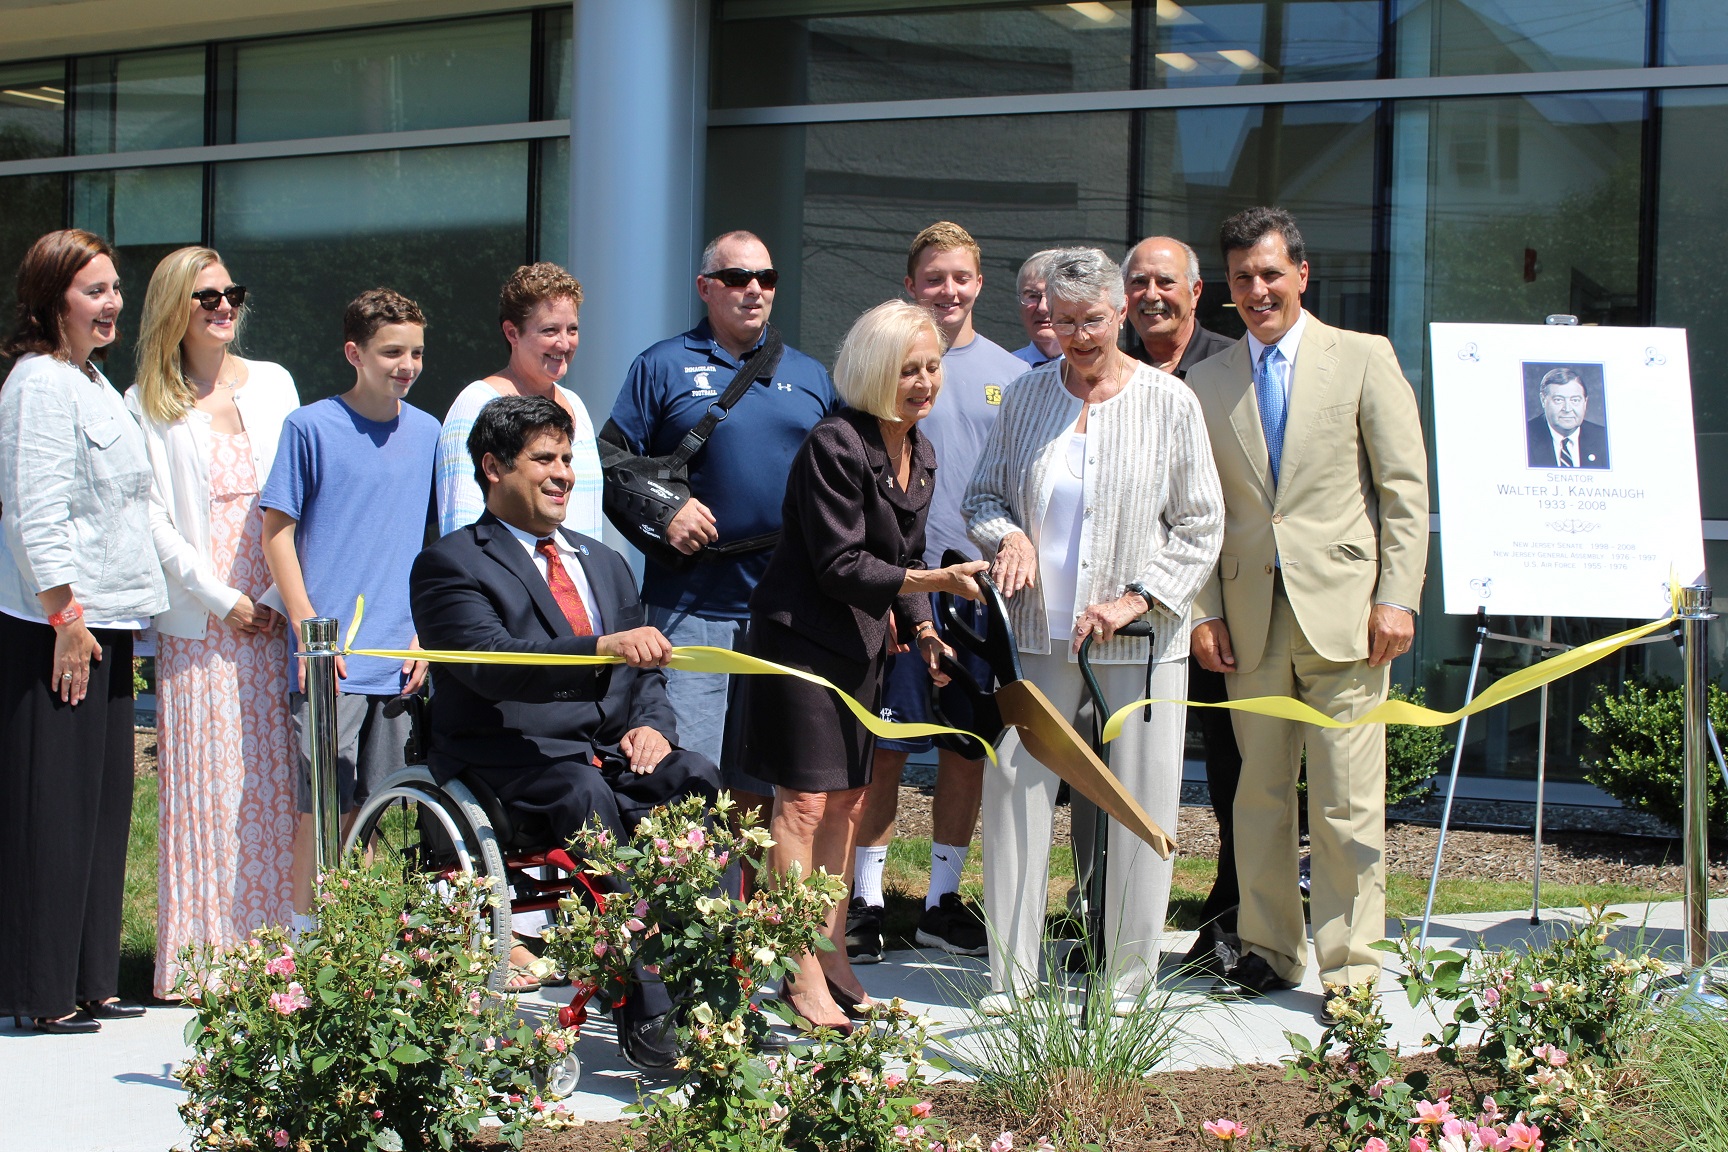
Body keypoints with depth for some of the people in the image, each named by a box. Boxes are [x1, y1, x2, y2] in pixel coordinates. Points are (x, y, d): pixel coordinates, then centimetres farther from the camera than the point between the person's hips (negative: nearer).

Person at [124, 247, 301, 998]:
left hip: (276, 617, 3)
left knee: (275, 785, 2)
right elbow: (152, 519, -3)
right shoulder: (147, 406, 3)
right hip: (197, 624, -3)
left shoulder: (272, 385, 12)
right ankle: (204, 959, 2)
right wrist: (219, 598, -10)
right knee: (205, 789, -3)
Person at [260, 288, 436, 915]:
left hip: (399, 655, 4)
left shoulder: (426, 432, 11)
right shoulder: (311, 427, -2)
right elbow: (277, 533, -1)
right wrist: (309, 631, -9)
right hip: (329, 659, -4)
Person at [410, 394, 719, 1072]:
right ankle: (640, 1009, -37)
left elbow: (645, 672, 23)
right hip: (516, 756, -6)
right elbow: (491, 664, -19)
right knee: (588, 798, -37)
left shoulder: (603, 563, 24)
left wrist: (652, 724, -2)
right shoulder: (451, 565, -1)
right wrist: (603, 648, -34)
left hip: (614, 750, 6)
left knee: (700, 783, -26)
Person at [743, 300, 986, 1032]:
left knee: (847, 803, 11)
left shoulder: (920, 455, 9)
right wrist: (934, 581, -25)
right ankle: (804, 979, -5)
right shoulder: (834, 446, -18)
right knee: (804, 802, -7)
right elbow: (840, 566, -20)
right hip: (804, 638, -9)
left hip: (861, 644, 9)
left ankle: (835, 963, 19)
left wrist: (921, 628, 5)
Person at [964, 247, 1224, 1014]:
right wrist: (1008, 536, -6)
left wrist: (1135, 600, -10)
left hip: (1139, 640, -2)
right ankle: (1010, 976, 7)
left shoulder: (1169, 403, -1)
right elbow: (982, 495, 17)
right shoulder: (1027, 397, 8)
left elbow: (1200, 527, 0)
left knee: (1141, 807, 0)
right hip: (1040, 633, 2)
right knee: (1014, 790, -2)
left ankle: (1127, 980, 11)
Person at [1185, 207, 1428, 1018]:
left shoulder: (1363, 358, 4)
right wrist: (1204, 611, 4)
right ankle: (1270, 947, 18)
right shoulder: (1206, 384, 12)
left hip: (1342, 611, -3)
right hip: (1250, 619, 3)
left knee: (1348, 800, -4)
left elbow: (1406, 488, 1)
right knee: (1259, 792, 7)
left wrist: (1396, 597, -6)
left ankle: (1351, 968, 1)